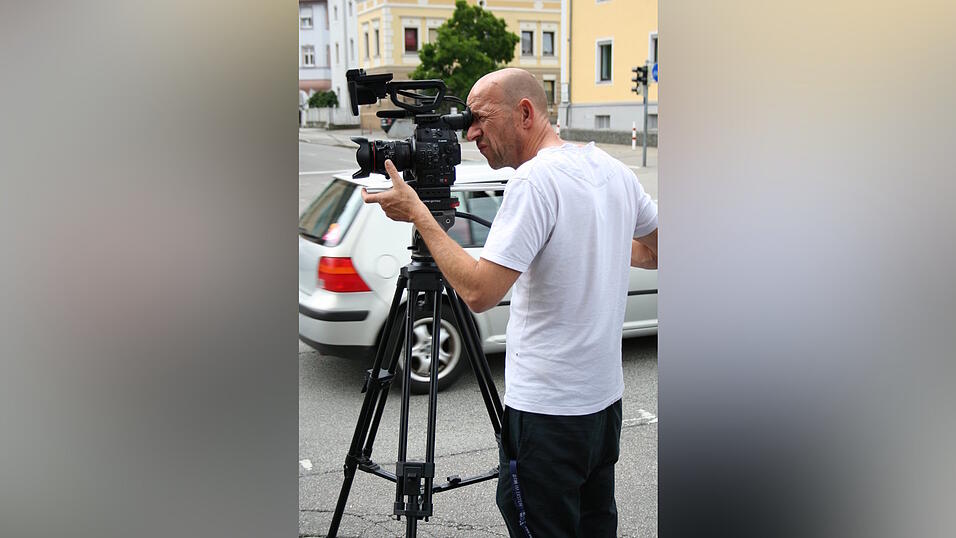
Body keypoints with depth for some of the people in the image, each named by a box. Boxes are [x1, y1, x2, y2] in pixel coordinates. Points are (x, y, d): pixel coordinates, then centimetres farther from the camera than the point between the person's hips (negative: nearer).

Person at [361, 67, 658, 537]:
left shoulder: (534, 180, -20)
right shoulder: (612, 168, 6)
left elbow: (479, 292, -25)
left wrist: (416, 213, -16)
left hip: (547, 412, -9)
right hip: (604, 398, 9)